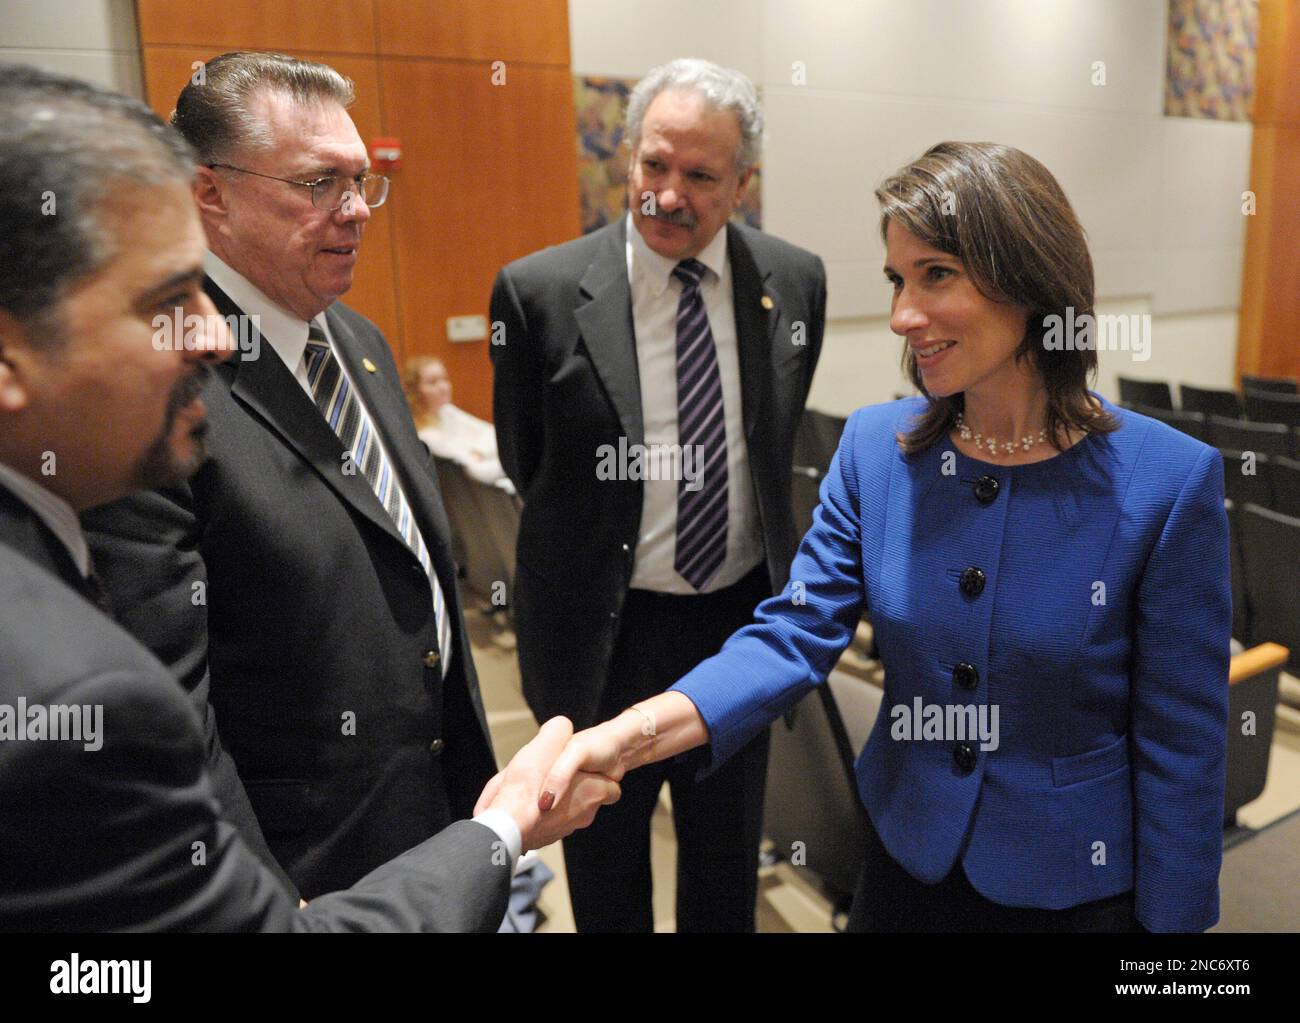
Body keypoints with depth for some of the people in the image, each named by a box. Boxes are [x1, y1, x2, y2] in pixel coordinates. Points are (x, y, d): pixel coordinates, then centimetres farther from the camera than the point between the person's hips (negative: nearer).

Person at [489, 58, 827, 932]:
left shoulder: (795, 282, -5)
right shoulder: (539, 291, -15)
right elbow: (527, 467, -1)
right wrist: (603, 539, 6)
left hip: (743, 611, 3)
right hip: (606, 630, -2)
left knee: (729, 857, 24)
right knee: (605, 858, 21)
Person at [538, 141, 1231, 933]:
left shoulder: (1169, 480, -19)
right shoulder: (874, 447, -10)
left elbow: (1178, 741, -13)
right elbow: (796, 633, -15)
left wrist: (1168, 917, -6)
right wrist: (641, 730, -31)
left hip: (1074, 885, -3)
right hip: (906, 856, 4)